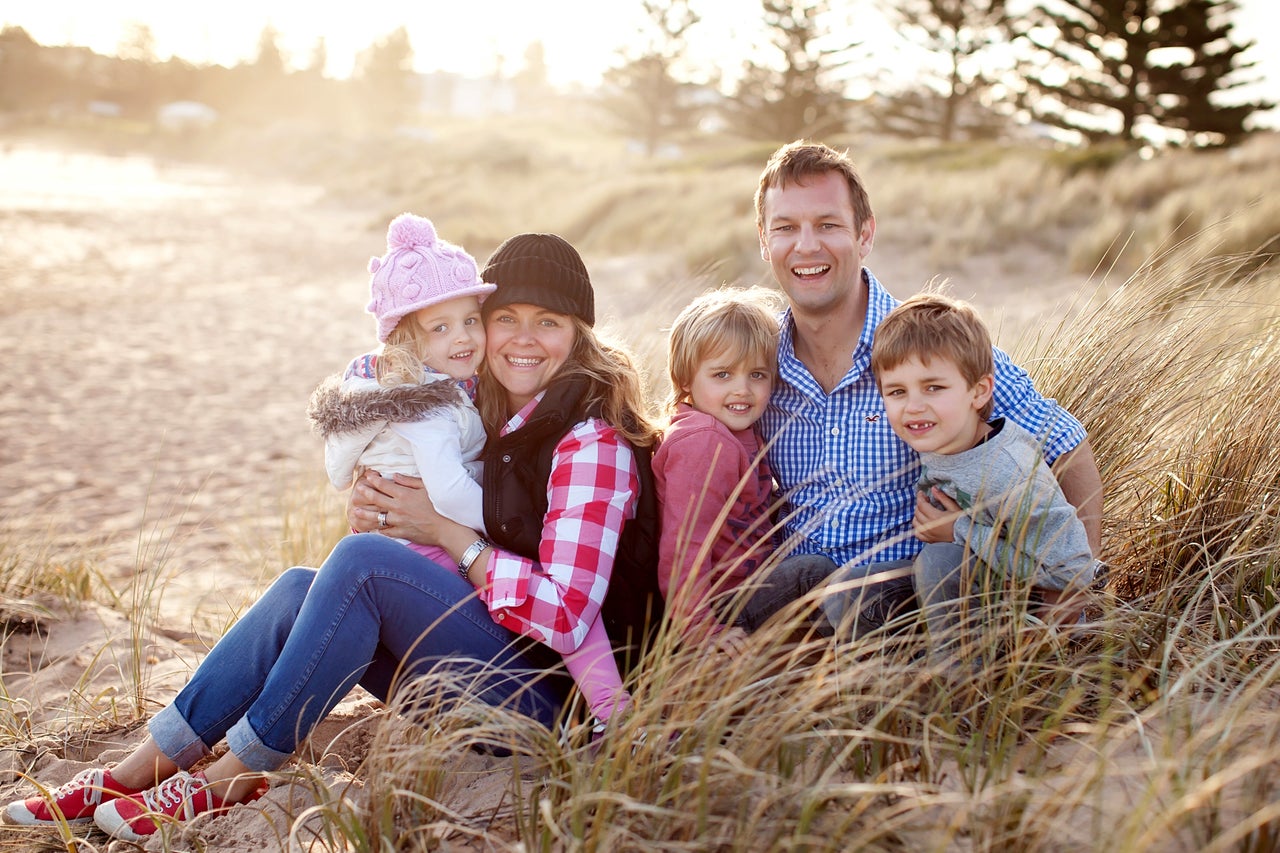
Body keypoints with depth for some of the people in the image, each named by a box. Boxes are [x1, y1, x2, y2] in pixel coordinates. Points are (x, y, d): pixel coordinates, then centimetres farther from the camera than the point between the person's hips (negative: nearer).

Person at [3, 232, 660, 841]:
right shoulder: (487, 421, 11)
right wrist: (372, 510, -7)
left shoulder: (592, 442, -15)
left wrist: (444, 530, -16)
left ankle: (231, 777, -10)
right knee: (302, 588, -7)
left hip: (547, 699, -8)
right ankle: (138, 771, -5)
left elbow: (565, 616, -22)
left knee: (362, 561, -22)